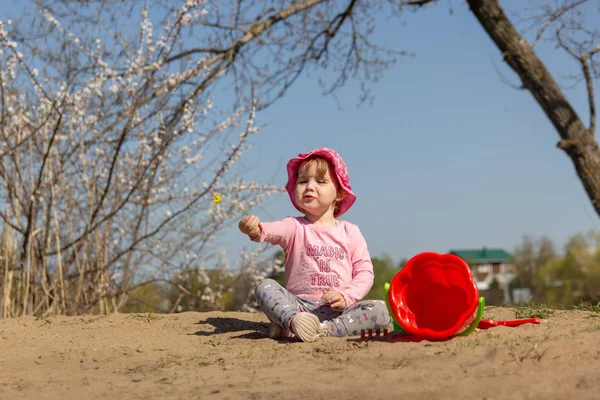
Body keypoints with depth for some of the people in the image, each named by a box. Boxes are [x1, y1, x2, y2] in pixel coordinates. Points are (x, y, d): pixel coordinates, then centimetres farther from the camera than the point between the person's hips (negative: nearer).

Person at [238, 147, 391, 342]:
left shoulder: (350, 232, 10)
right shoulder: (295, 227, 4)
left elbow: (364, 272, 6)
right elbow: (275, 230, -20)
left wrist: (346, 296, -12)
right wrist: (257, 230, -45)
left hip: (337, 309, 1)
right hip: (299, 305, -1)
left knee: (380, 311, -24)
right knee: (265, 287, -24)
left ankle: (322, 329, -34)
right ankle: (295, 320, -47)